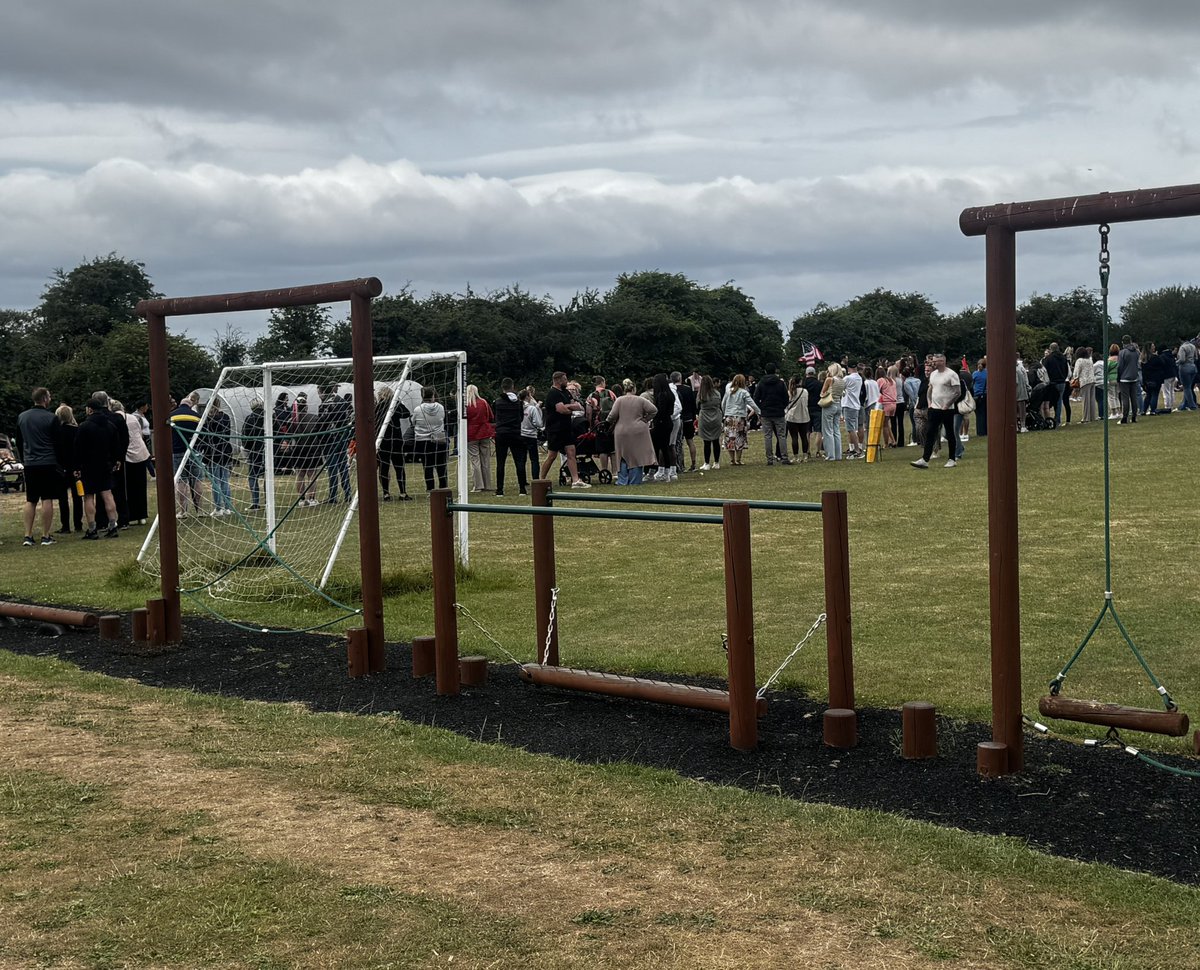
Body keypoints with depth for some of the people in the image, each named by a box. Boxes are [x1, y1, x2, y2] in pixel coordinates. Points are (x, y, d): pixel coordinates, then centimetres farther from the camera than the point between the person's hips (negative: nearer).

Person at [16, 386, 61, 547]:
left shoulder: (21, 417, 6)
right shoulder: (51, 418, -9)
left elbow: (19, 441, 13)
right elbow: (57, 442, -5)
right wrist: (59, 462, 6)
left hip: (30, 464, 4)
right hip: (48, 463, -4)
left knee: (30, 501, 10)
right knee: (47, 500, 0)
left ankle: (28, 536, 5)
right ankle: (46, 536, 0)